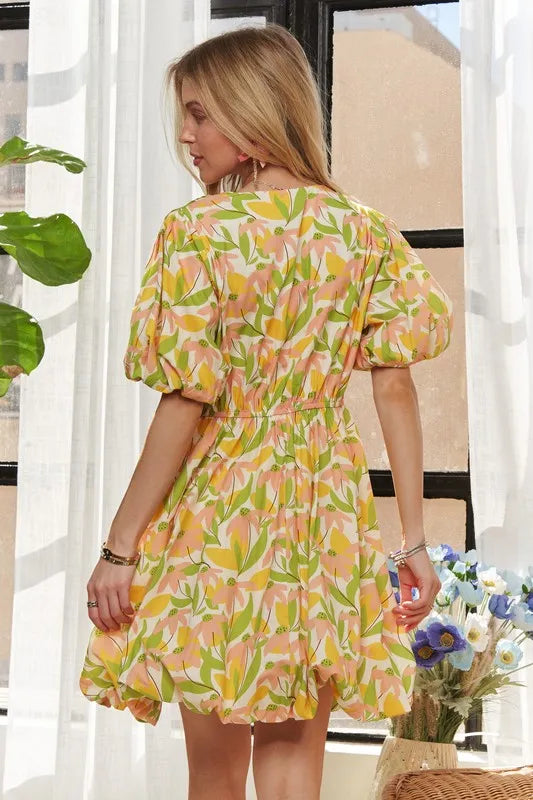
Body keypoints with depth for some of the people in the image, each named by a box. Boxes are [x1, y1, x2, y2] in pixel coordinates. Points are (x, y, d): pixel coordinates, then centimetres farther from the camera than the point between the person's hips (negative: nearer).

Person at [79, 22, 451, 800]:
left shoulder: (198, 231, -9)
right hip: (323, 520, 3)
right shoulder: (368, 231, 3)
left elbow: (186, 406, -13)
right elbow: (397, 391, 0)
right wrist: (414, 541, 4)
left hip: (217, 509, -3)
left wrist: (120, 548, -6)